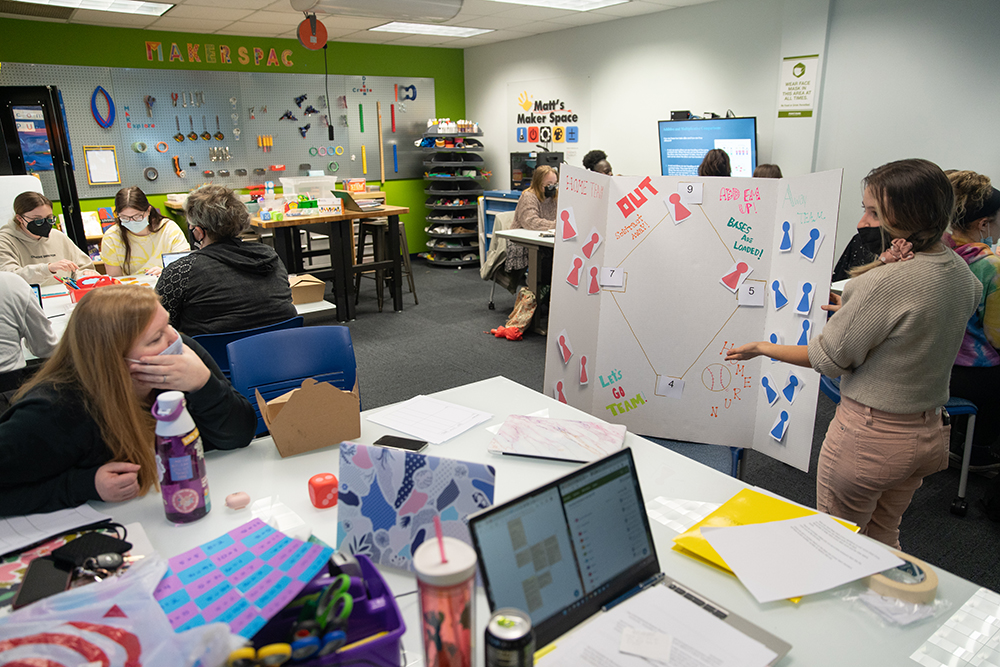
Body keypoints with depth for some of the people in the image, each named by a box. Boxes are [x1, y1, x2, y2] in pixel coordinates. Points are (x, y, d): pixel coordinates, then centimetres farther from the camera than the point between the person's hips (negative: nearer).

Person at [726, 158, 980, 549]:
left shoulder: (885, 282, -26)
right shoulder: (960, 271, 0)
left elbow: (829, 359, -17)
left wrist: (762, 348, -5)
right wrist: (855, 309, 13)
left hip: (869, 435, -8)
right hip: (929, 432, 8)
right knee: (883, 539, 26)